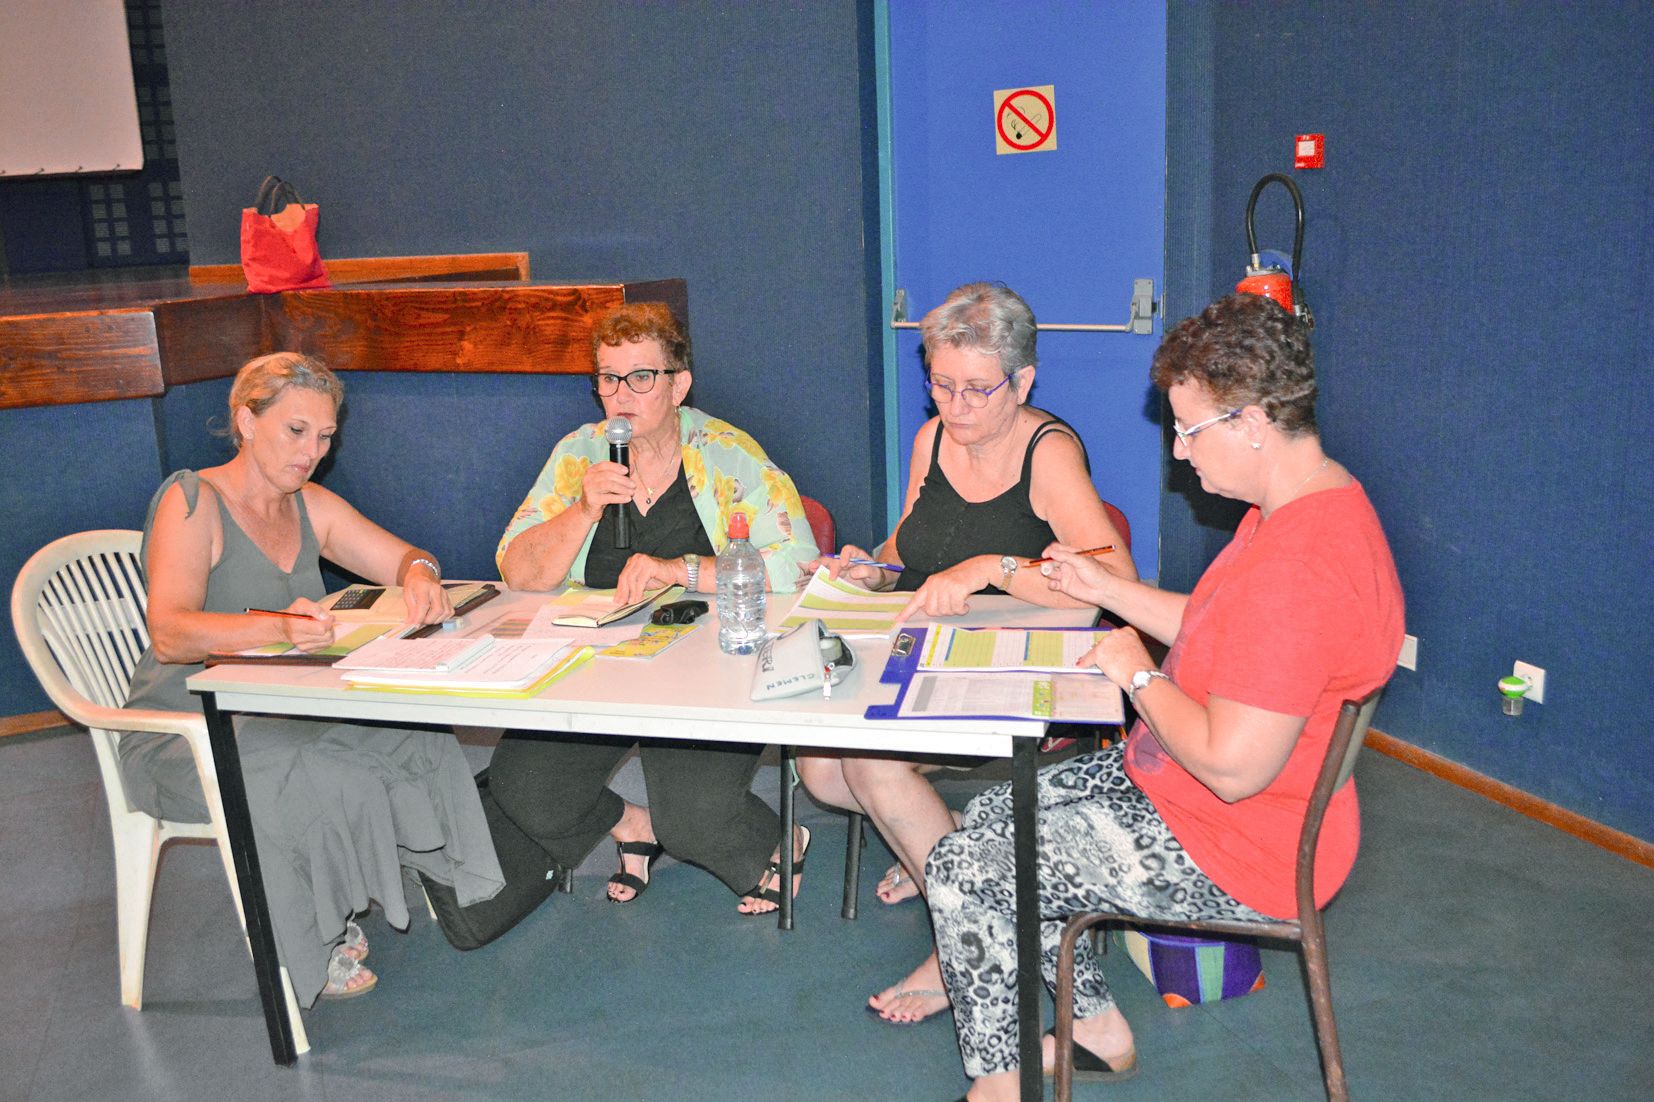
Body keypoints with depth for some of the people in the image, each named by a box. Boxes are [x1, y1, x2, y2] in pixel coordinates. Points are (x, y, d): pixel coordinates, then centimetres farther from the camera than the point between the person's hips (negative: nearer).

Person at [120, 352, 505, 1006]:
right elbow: (170, 634, -26)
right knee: (318, 778, -32)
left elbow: (404, 558, 10)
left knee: (415, 738, -18)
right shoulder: (192, 500, -13)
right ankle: (307, 950, -6)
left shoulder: (311, 507, 8)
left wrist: (420, 575, -17)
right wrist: (279, 626, -45)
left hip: (278, 715, 6)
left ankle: (335, 917, 1)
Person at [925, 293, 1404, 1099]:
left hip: (1232, 850, -11)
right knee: (991, 815, 13)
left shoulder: (1302, 564, -32)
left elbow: (1231, 766, -32)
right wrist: (1108, 591, 9)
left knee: (964, 869, -8)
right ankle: (1098, 1028, 24)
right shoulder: (1298, 504, 3)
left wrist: (1139, 676, -17)